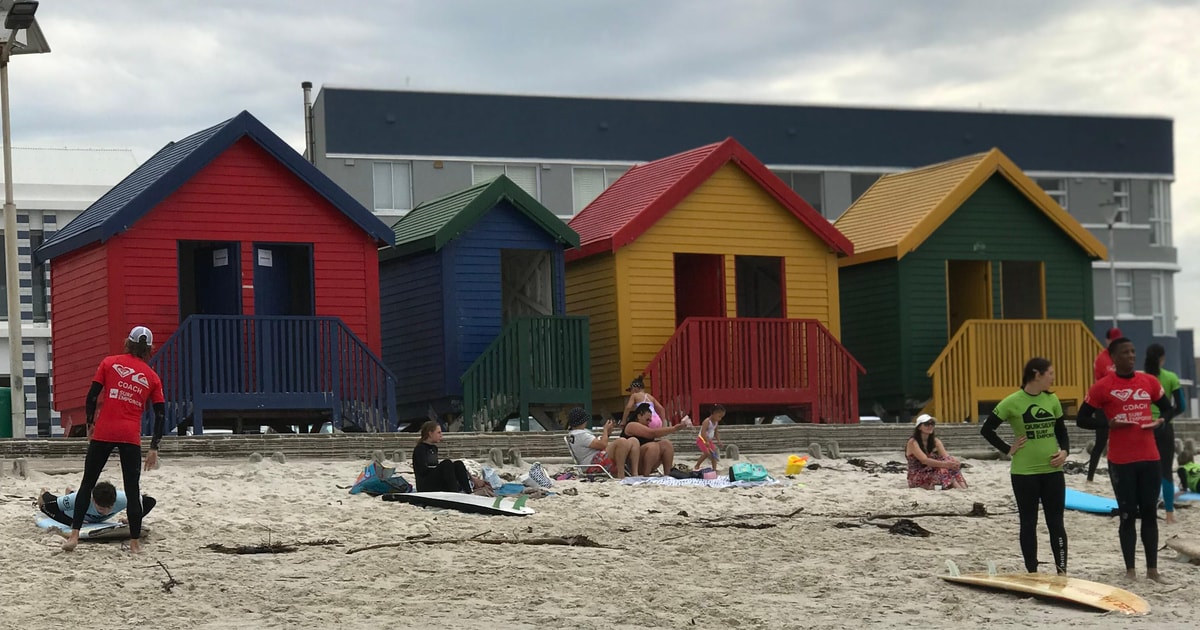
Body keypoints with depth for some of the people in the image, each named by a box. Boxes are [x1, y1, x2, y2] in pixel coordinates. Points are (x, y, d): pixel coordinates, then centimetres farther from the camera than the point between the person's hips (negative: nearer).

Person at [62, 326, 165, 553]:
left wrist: (90, 423, 13)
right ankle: (134, 543, 6)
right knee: (132, 489, 7)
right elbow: (160, 414, 6)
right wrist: (154, 447, 10)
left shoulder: (110, 363, 6)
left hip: (103, 432, 0)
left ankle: (74, 535, 1)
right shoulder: (152, 377, 10)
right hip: (131, 437, 0)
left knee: (87, 483, 9)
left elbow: (92, 396, 1)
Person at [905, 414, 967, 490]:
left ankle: (964, 488, -44)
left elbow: (946, 457, -6)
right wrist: (945, 464, -37)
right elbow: (924, 460, -25)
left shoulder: (935, 441, 9)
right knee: (943, 470, -31)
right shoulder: (913, 442, -10)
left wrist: (954, 463, -30)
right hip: (917, 477, -6)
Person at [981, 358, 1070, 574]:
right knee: (1028, 523, 5)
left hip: (1052, 470, 3)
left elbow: (1061, 432, 14)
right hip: (1024, 473, -3)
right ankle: (1032, 573, 14)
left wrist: (1064, 451, -4)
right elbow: (986, 429, -2)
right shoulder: (1012, 402, -9)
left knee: (1056, 522, 4)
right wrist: (1008, 449, -7)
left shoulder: (1052, 400, 4)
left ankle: (1062, 571, 9)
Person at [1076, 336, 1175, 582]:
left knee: (1150, 513, 7)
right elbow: (1082, 419, -3)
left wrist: (1160, 420, -5)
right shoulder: (1103, 387, -5)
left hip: (1150, 458, 4)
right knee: (1128, 515, 0)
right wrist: (1109, 423, -18)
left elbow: (1168, 408, 18)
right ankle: (1130, 570, 7)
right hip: (1121, 461, -4)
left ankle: (1152, 569, 13)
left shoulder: (1149, 382, 7)